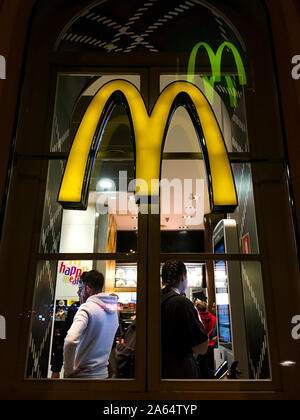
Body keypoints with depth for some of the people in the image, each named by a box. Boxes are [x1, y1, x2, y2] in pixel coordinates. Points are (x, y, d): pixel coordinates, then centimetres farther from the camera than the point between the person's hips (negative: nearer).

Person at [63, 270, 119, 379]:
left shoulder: (87, 307, -19)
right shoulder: (113, 309, 4)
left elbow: (71, 341, -33)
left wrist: (68, 370, -20)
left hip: (83, 374, -7)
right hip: (103, 373, 7)